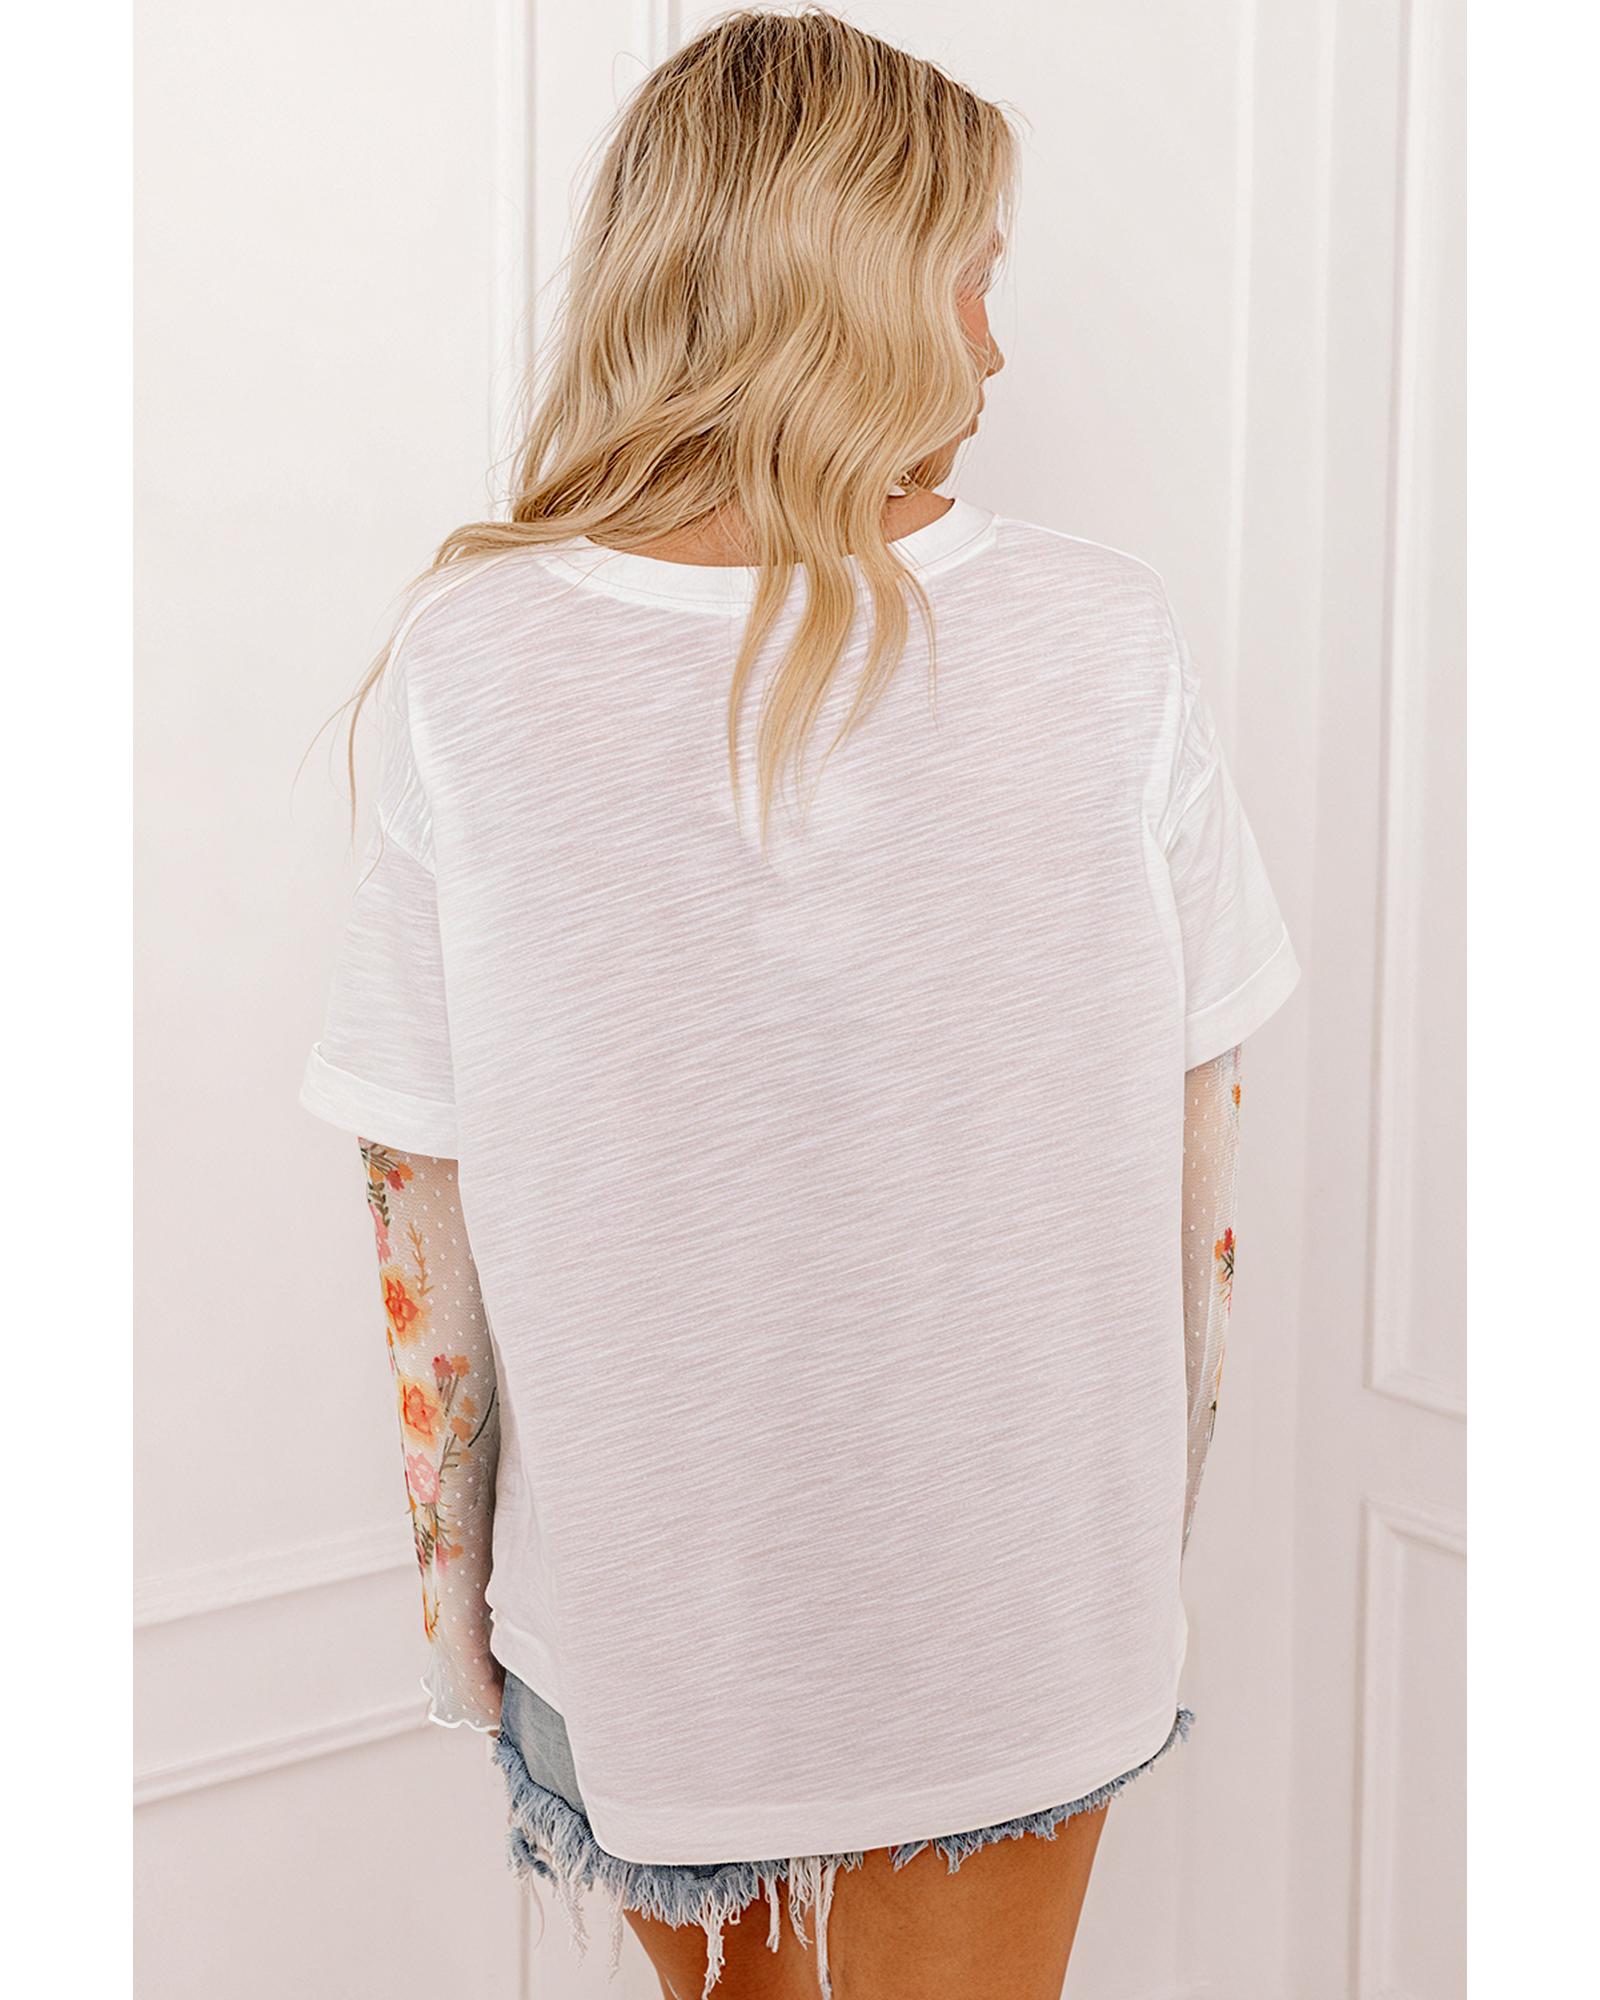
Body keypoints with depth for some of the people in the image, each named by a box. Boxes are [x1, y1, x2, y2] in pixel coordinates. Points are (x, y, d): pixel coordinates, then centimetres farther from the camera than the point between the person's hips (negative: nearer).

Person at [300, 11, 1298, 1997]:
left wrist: (448, 1573, 5)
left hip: (642, 1596, 0)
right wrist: (1160, 1495, 10)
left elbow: (422, 1190, -10)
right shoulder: (1106, 640, -15)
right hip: (1022, 1599, 0)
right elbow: (1193, 1124, -6)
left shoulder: (470, 663, -16)